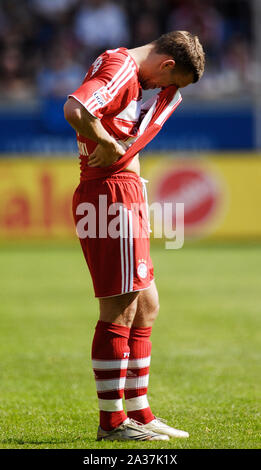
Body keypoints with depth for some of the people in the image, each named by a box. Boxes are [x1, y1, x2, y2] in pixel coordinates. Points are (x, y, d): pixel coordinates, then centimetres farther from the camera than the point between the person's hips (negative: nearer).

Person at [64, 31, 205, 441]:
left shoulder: (131, 73, 19)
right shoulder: (119, 68, -14)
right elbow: (74, 110, -31)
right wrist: (107, 143, -17)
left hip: (124, 197, 11)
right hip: (111, 196, -11)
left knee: (146, 307, 14)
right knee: (120, 311, -7)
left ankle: (139, 412, 20)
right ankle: (111, 422, -2)